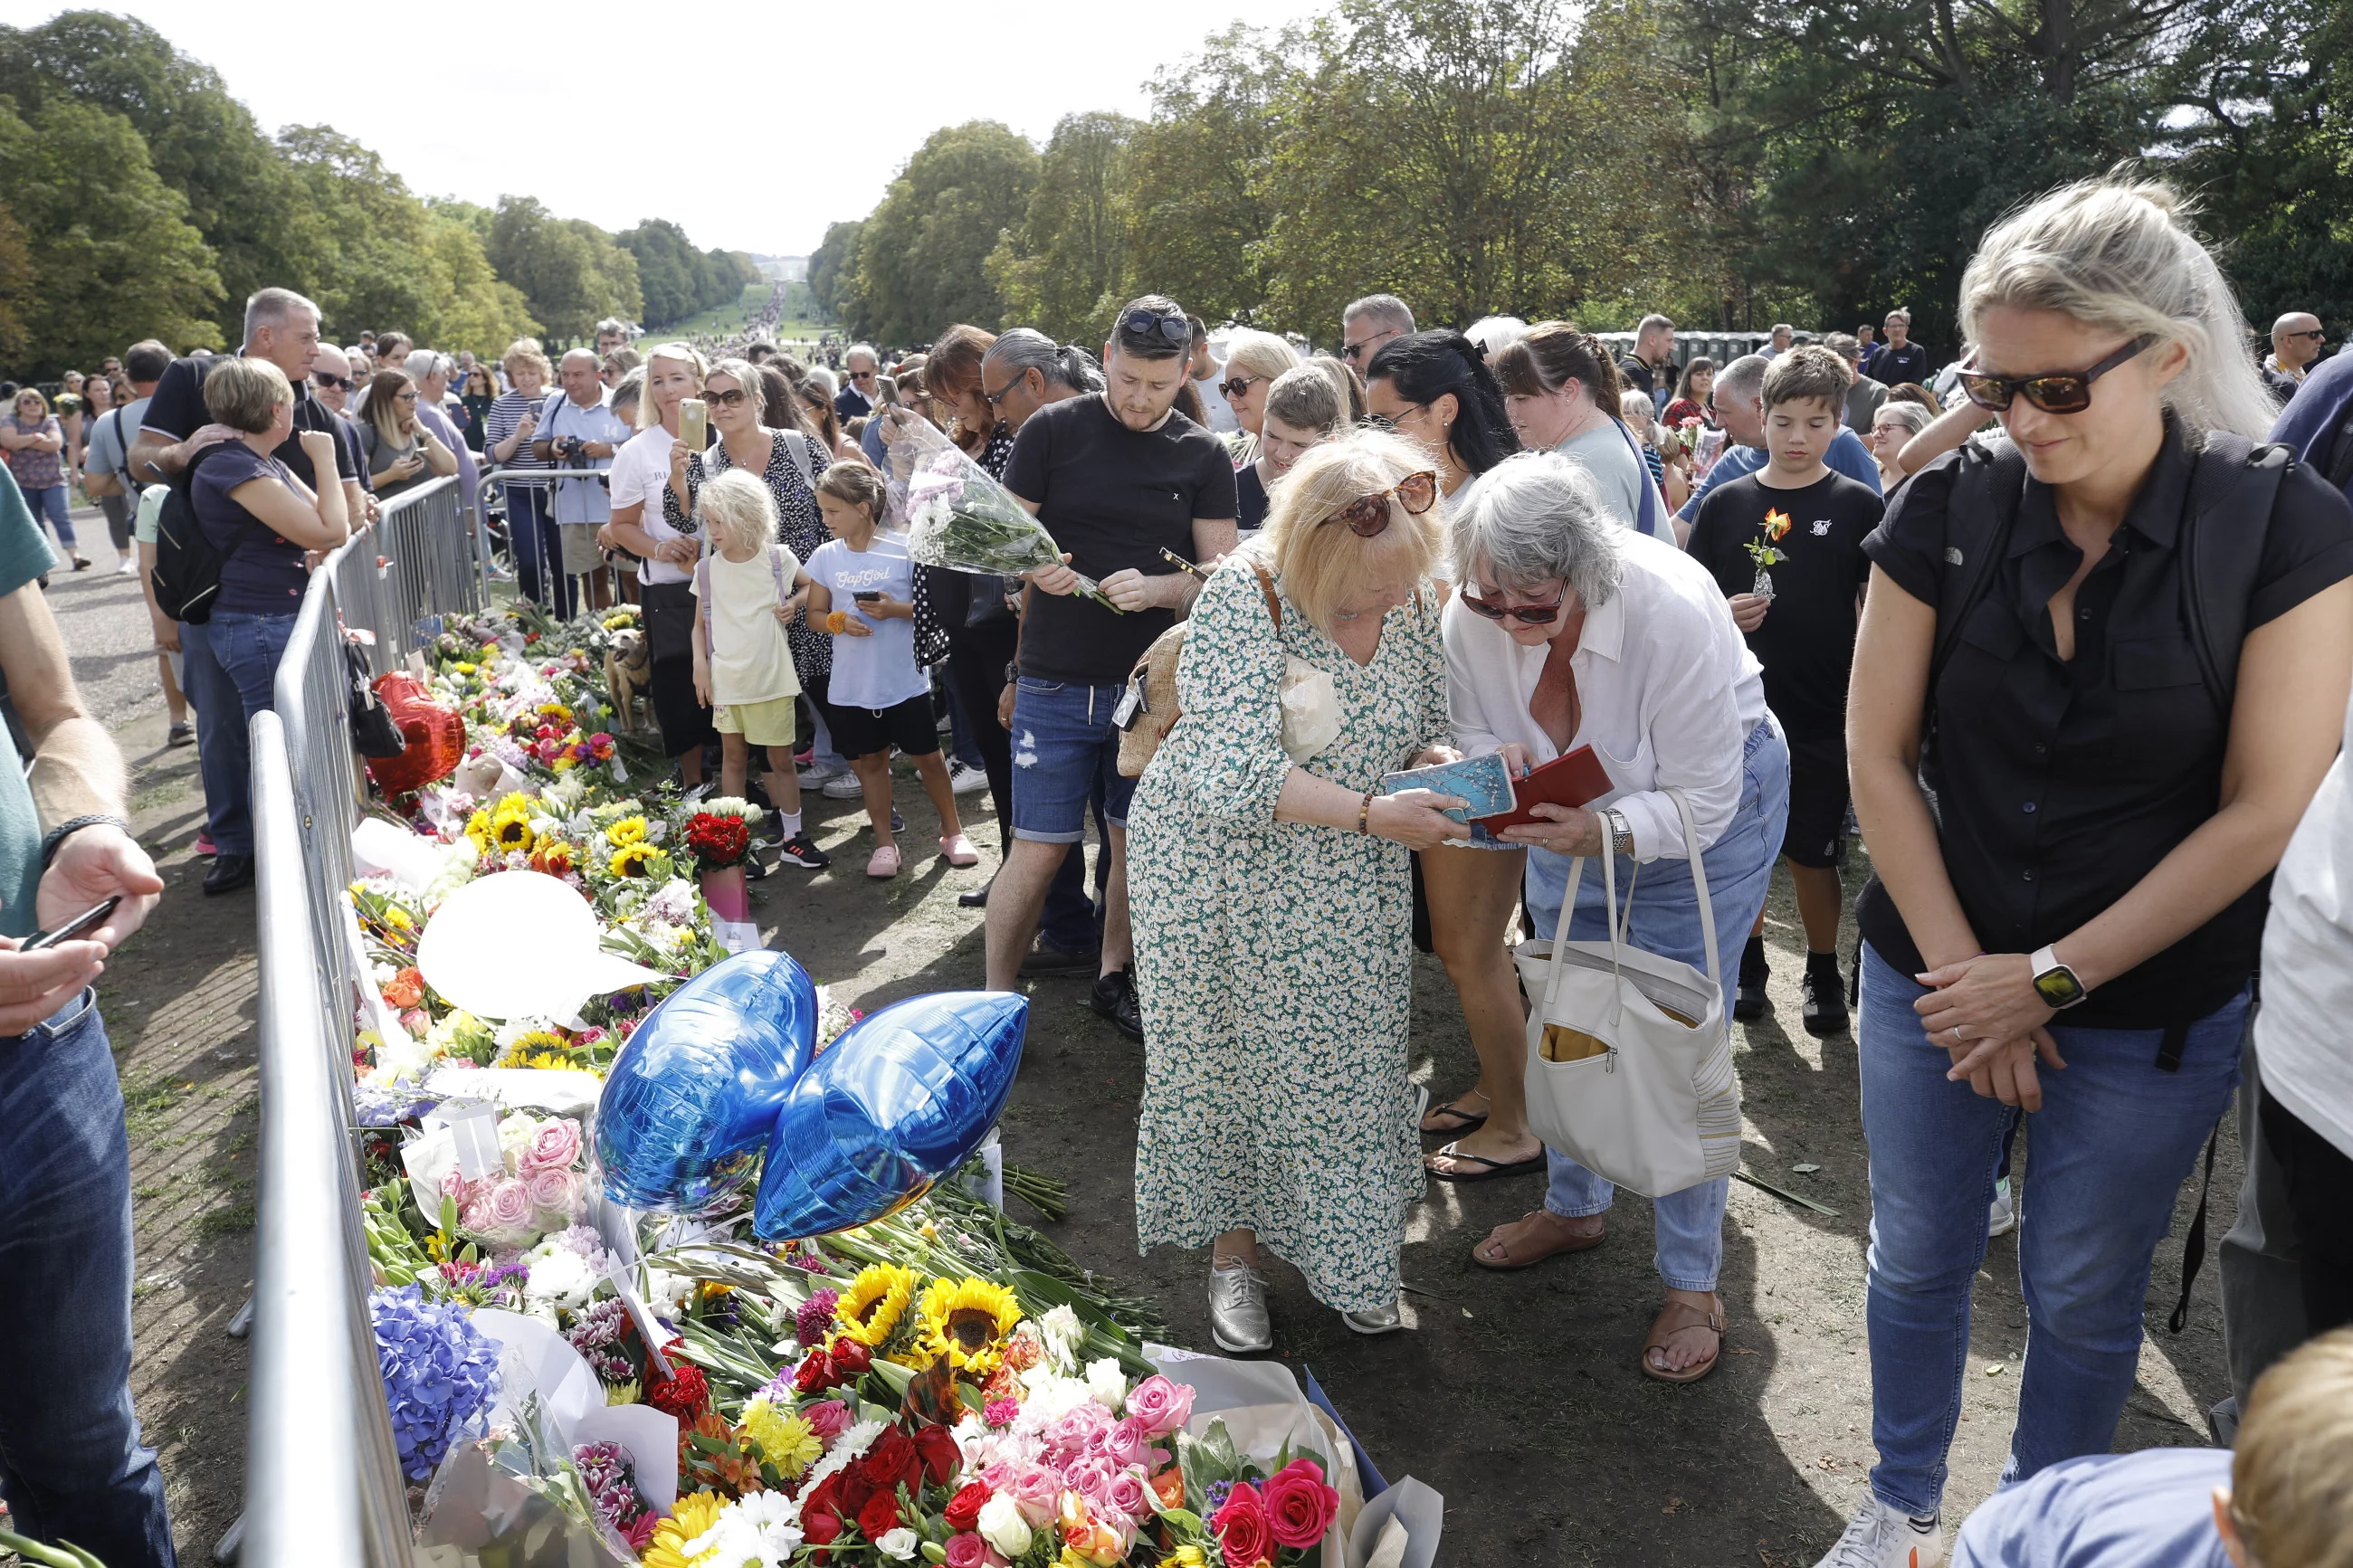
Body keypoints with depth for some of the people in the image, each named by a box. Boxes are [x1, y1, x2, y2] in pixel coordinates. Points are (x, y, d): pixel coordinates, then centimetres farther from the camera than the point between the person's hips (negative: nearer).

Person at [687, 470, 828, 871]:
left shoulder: (778, 559, -6)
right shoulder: (706, 569, -1)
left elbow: (812, 586, 11)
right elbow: (700, 623, 7)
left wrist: (793, 603, -8)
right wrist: (700, 664, -3)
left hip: (771, 677, -1)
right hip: (726, 679, 2)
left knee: (781, 758, 8)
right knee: (733, 756, 10)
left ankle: (793, 837, 19)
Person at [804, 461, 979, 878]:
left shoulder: (904, 550, -8)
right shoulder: (826, 556, 1)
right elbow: (815, 613, 7)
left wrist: (896, 609, -21)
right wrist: (839, 621, -14)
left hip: (905, 682, -2)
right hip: (850, 687, 3)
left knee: (927, 757, 7)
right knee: (870, 762, 11)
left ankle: (953, 832, 25)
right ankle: (884, 842, 24)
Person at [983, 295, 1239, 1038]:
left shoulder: (1203, 456, 2)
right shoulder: (1053, 430, -2)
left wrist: (1156, 588, -20)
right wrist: (1033, 565, -23)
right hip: (1057, 685, -2)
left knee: (1136, 842, 13)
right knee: (1037, 852, -1)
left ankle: (1114, 976, 32)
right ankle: (995, 1000, 14)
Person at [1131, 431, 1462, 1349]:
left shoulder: (1412, 602, -6)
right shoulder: (1245, 598, -23)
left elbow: (1427, 727, 6)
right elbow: (1238, 775, -29)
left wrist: (1446, 763, -18)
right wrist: (1375, 814, -32)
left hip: (1345, 891, 4)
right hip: (1221, 864, -4)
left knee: (1350, 1065, 11)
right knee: (1226, 1059, 10)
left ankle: (1347, 1257, 31)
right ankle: (1233, 1247, 31)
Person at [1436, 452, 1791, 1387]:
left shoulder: (1673, 610, -37)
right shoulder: (1471, 614, -23)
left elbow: (1702, 800, -30)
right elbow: (1478, 737, -8)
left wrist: (1601, 834, -47)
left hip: (1712, 803, -5)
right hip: (1574, 805, 5)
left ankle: (1692, 1284, 10)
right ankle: (1574, 1206, 38)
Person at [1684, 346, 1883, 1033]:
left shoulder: (1857, 506, -1)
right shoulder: (1726, 503, 3)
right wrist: (1723, 615, -14)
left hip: (1821, 716, -1)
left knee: (1812, 854, 7)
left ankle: (1824, 973, 26)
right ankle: (1748, 962, 29)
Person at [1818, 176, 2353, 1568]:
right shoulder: (1947, 512, -8)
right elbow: (1878, 752, -5)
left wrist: (2054, 977, -13)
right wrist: (1964, 973, -9)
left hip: (2155, 1003, -1)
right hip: (1938, 974, 2)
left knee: (2083, 1298, 15)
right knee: (1917, 1261, 16)